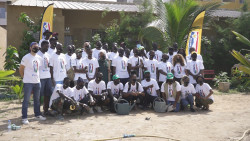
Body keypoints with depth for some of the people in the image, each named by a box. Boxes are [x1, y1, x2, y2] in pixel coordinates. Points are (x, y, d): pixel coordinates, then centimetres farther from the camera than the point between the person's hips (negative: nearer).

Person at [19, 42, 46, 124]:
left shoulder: (39, 58, 10)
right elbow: (21, 69, -4)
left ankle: (37, 114, 28)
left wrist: (37, 77, 11)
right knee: (26, 100, -4)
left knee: (37, 99, 15)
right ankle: (24, 118, 1)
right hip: (28, 82, -6)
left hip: (37, 82, 6)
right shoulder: (26, 57, -9)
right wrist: (25, 78, -1)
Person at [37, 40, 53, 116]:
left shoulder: (47, 55, 17)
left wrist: (50, 75, 17)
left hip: (48, 77, 7)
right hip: (41, 78, -7)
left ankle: (46, 110, 17)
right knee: (39, 95, -1)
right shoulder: (38, 54, -7)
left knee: (48, 94, 8)